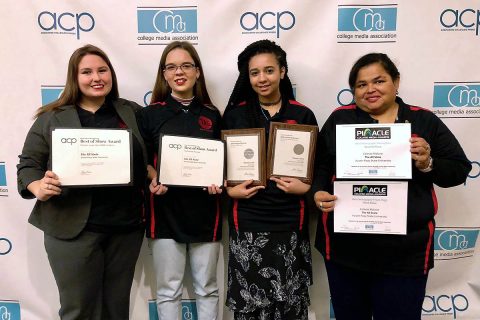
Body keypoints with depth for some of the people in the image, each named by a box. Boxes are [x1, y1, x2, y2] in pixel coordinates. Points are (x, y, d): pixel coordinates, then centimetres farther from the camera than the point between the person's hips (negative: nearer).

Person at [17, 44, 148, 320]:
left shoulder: (133, 113, 9)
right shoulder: (52, 118, 2)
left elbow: (148, 158, 16)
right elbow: (28, 164, 3)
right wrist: (37, 187, -17)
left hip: (127, 226, 3)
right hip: (74, 228, -2)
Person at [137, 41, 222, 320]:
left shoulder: (212, 115, 6)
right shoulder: (151, 114, 1)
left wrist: (218, 182, -10)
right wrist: (153, 179, -17)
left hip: (204, 210, 2)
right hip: (166, 210, -1)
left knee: (207, 288, 14)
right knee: (169, 289, 10)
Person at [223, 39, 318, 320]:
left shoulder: (302, 115, 3)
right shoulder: (235, 114, 5)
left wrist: (305, 187, -11)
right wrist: (229, 189, -8)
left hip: (290, 221, 0)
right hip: (247, 221, 0)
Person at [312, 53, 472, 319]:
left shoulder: (425, 121, 3)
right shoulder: (340, 119, 4)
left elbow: (459, 170, 5)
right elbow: (320, 165, 4)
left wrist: (428, 164, -14)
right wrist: (319, 192, -15)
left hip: (405, 253, 0)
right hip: (345, 248, 1)